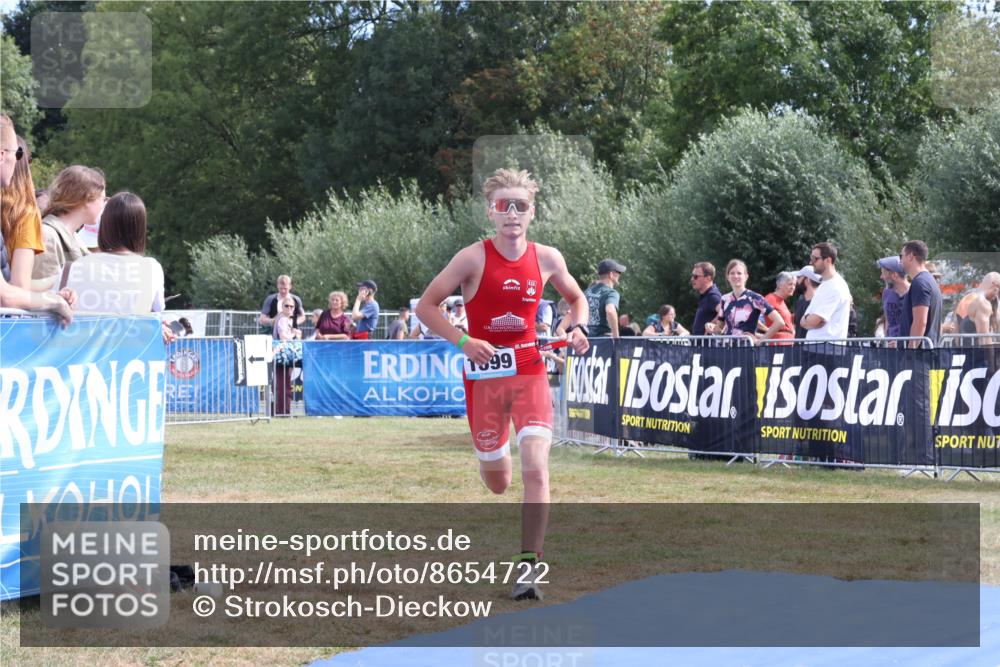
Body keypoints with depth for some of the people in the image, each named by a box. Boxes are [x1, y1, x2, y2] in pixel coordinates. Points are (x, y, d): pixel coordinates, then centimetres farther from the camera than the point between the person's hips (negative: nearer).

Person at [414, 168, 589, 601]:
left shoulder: (546, 258, 0)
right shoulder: (473, 258, -9)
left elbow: (576, 297, 19)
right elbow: (425, 307, -5)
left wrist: (577, 328, -2)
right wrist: (462, 341, -18)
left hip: (530, 372, 1)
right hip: (484, 373, -1)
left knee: (536, 469, -17)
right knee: (497, 482, 10)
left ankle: (529, 566, -12)